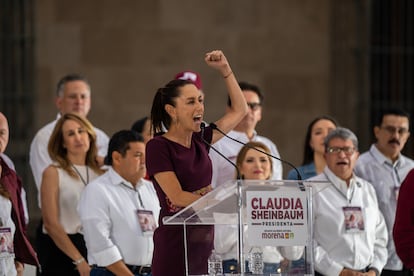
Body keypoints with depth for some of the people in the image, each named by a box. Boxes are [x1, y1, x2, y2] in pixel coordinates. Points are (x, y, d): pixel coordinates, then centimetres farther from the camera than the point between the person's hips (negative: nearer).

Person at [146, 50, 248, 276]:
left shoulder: (199, 141, 10)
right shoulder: (158, 147, -8)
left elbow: (239, 110, 23)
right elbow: (177, 197, -14)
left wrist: (225, 70, 16)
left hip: (205, 242, 6)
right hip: (175, 246, -6)